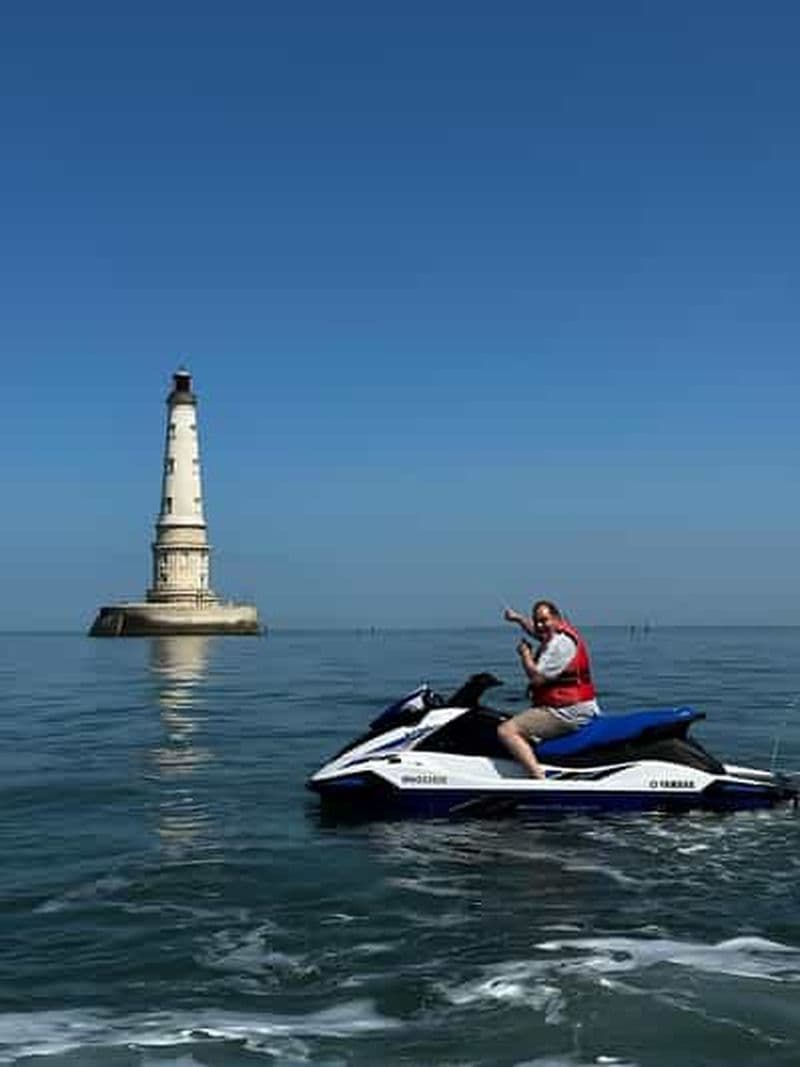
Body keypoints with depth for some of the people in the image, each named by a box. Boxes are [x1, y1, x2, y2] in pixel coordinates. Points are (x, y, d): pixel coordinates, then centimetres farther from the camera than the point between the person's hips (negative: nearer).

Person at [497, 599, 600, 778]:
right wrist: (518, 619, 26)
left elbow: (537, 678, -21)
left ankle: (539, 777, -34)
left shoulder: (560, 643, -17)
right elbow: (535, 631, 38)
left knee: (506, 730, -22)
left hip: (566, 714, -11)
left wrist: (525, 653, -7)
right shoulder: (554, 635, 14)